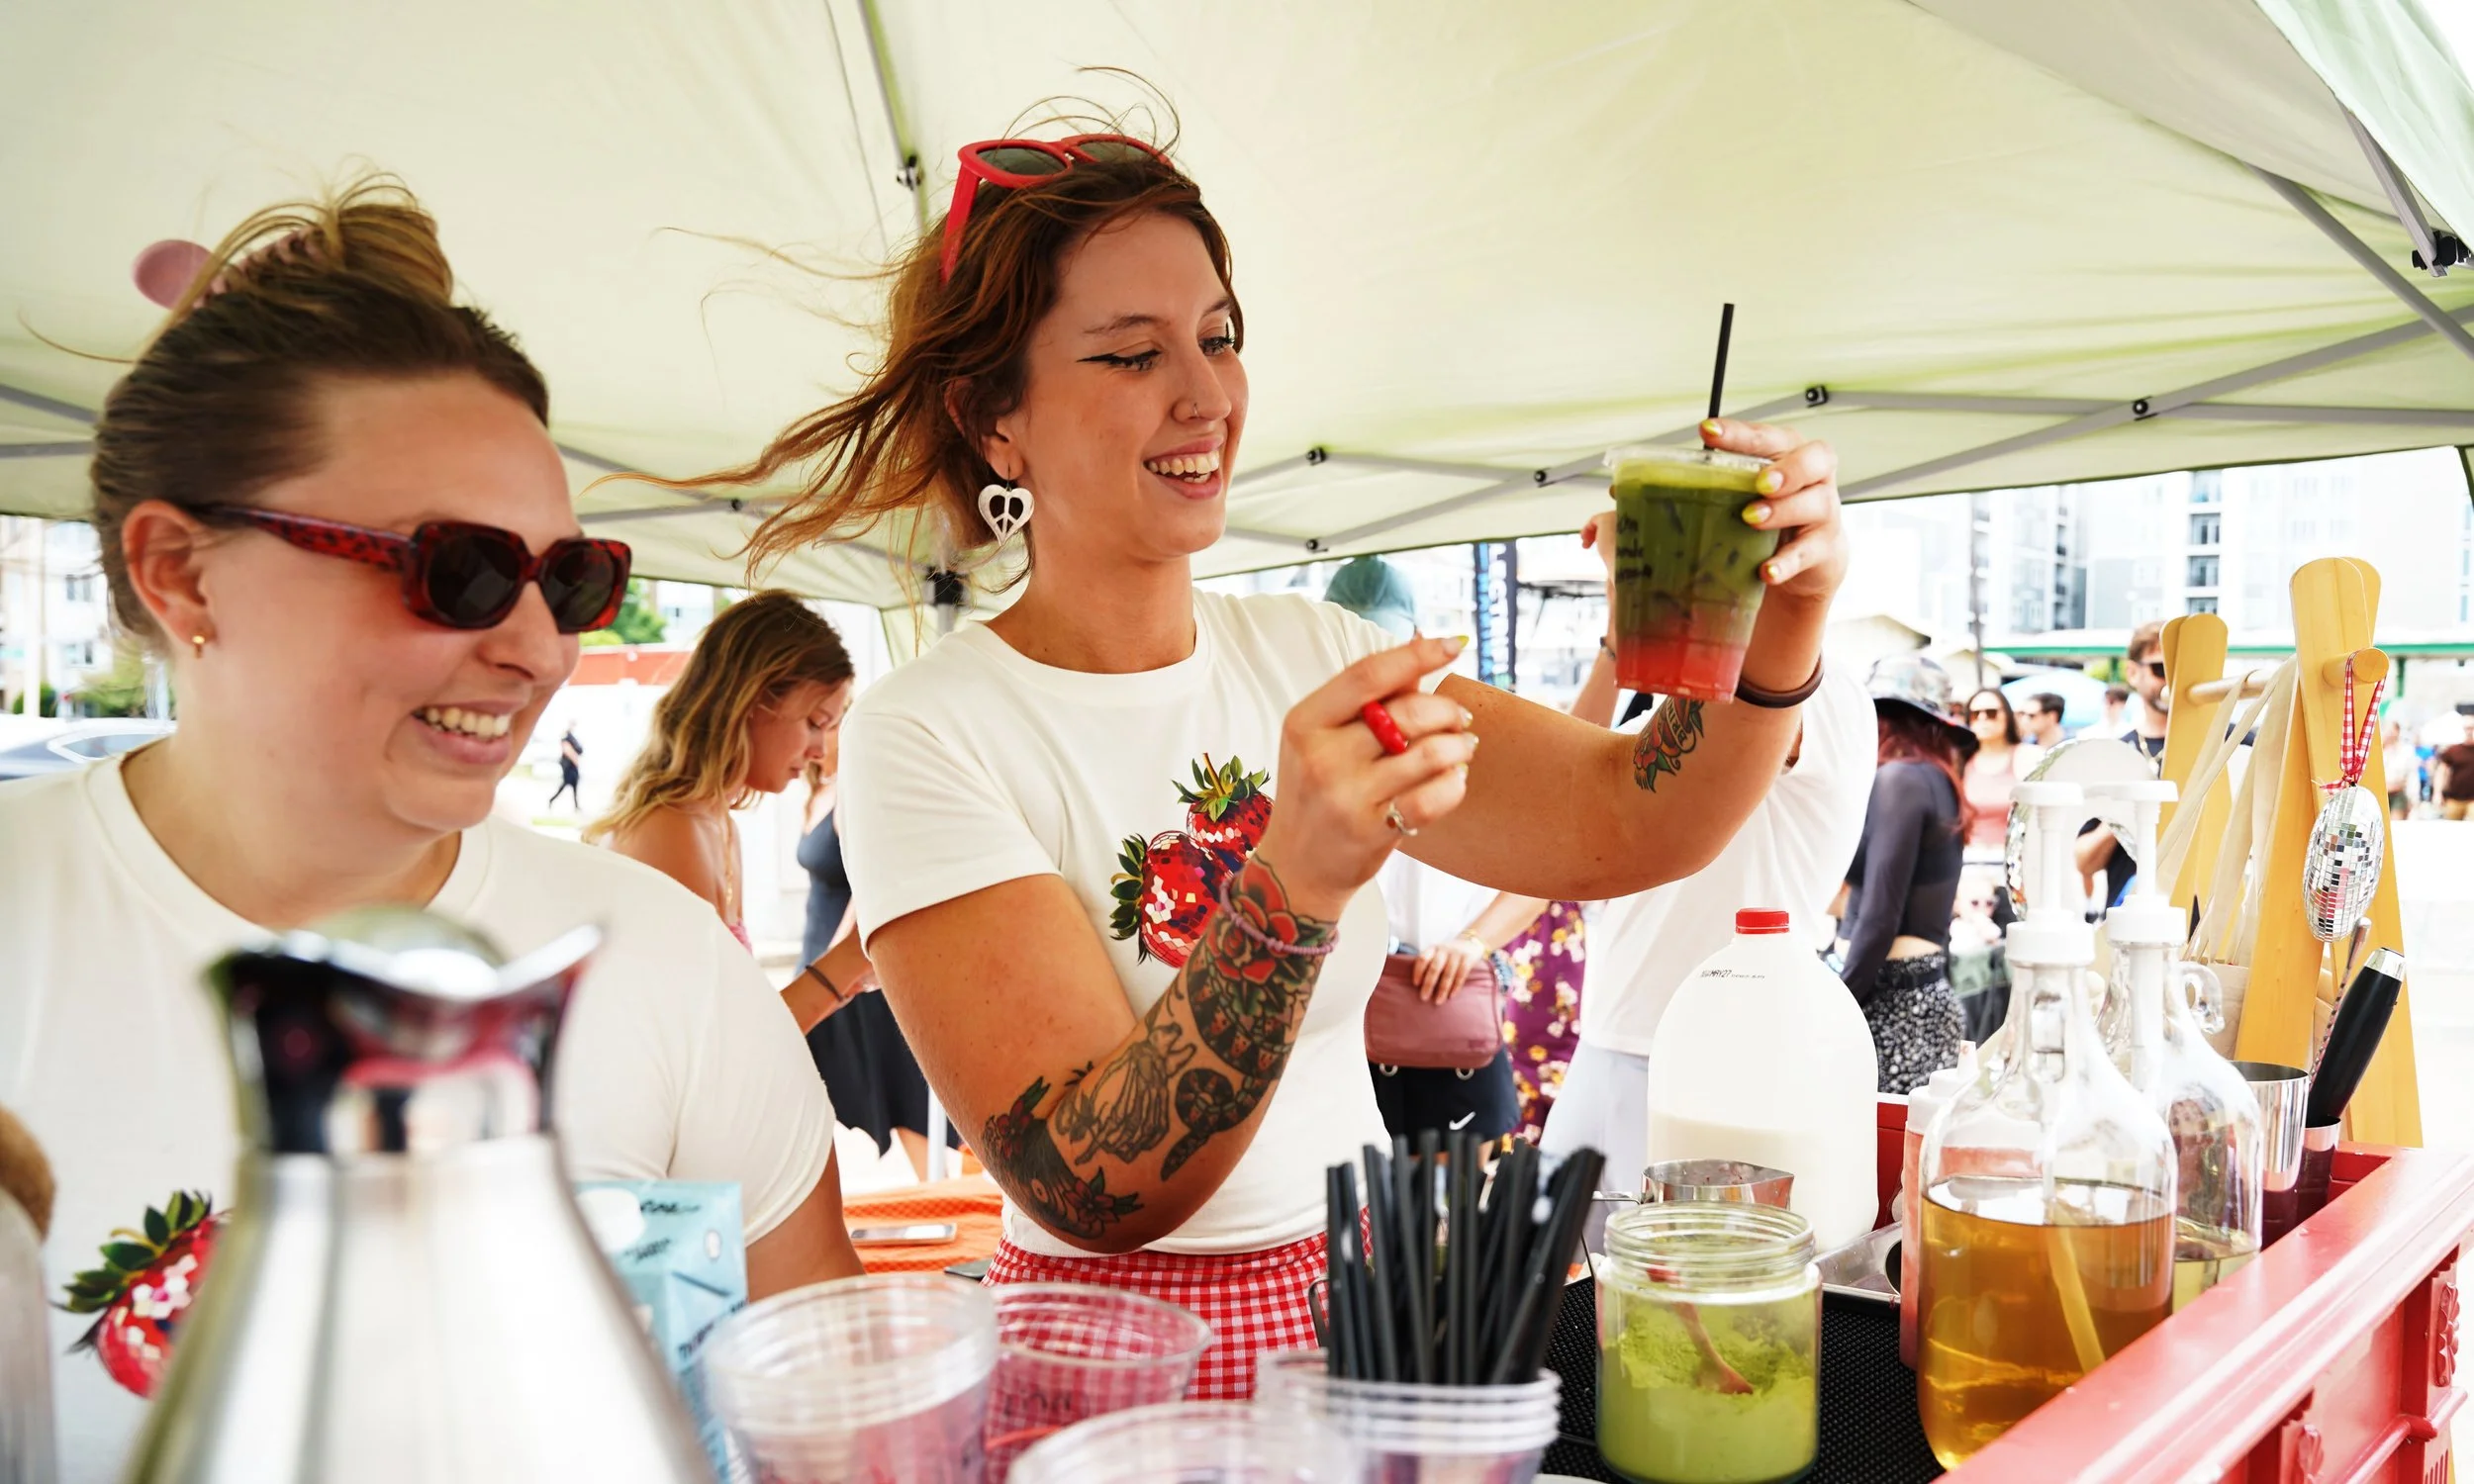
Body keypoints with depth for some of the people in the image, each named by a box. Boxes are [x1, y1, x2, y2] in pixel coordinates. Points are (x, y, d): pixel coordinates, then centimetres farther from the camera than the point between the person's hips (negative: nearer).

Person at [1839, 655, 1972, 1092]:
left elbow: (1879, 919, -15)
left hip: (1891, 998, -8)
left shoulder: (1899, 778, -9)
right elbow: (1921, 915, 14)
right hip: (1928, 991, 8)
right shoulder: (1939, 782, 16)